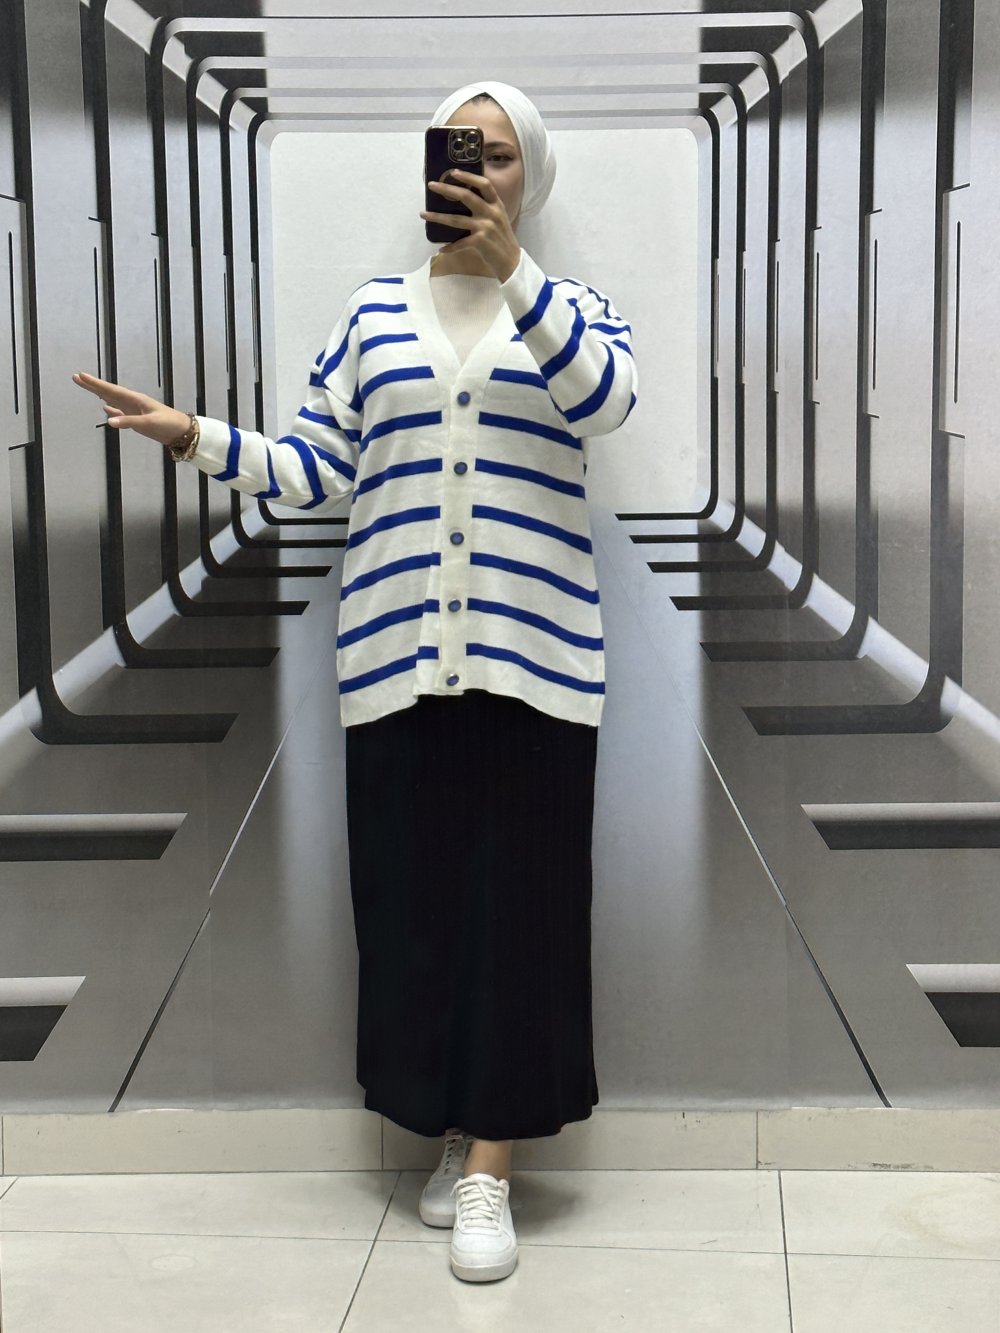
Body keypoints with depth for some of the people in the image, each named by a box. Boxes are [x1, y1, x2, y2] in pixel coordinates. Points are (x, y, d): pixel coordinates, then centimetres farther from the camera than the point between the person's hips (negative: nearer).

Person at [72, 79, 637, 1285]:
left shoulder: (572, 307, 7)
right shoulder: (372, 311, 13)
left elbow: (606, 402, -16)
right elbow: (315, 469, 7)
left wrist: (508, 268, -23)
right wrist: (194, 438, -8)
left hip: (530, 655, -2)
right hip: (398, 653, 2)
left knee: (518, 895, -3)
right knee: (415, 893, 3)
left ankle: (490, 1166, 2)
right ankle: (458, 1130, 17)